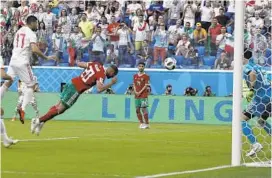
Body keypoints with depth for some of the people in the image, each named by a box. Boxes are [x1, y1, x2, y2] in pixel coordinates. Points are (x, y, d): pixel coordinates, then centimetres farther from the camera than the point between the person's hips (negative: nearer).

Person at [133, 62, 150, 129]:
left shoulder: (146, 76, -3)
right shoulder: (135, 76, 13)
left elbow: (146, 85, -8)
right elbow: (134, 85, 14)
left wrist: (140, 92, -16)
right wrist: (135, 91, -4)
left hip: (143, 95, -6)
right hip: (137, 95, 6)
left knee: (144, 109, -10)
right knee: (137, 110, 5)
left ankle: (147, 124, -7)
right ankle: (141, 123, 14)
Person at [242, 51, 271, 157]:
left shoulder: (246, 67, -3)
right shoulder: (257, 66, 21)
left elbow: (252, 74, -28)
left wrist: (251, 87, -15)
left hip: (261, 98, -8)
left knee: (242, 120, -2)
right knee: (261, 121, 30)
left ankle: (255, 144, -18)